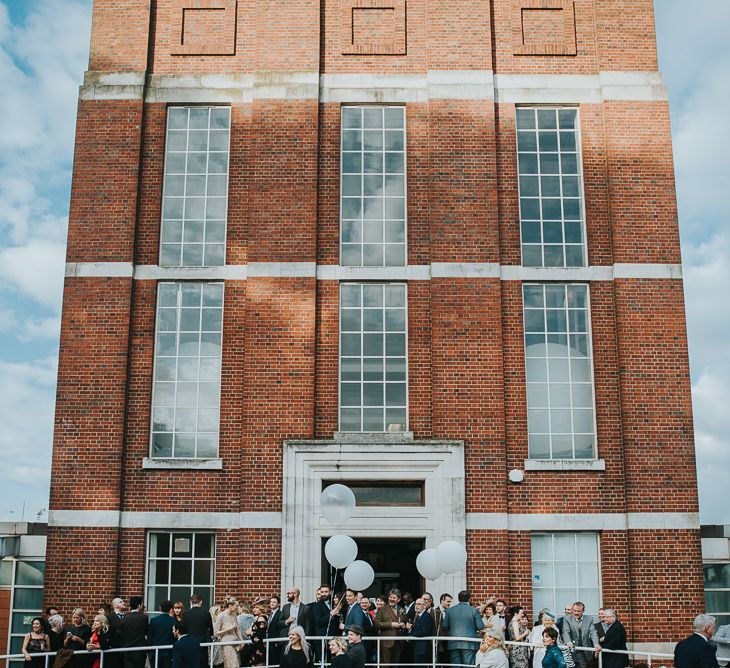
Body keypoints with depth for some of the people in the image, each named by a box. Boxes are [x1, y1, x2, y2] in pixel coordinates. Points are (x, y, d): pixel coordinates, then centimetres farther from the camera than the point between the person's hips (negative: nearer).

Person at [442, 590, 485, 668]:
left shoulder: (449, 610, 3)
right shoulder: (474, 610, -6)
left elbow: (445, 627, 4)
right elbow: (480, 627, -6)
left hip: (453, 644, 3)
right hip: (469, 644, -2)